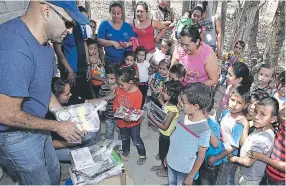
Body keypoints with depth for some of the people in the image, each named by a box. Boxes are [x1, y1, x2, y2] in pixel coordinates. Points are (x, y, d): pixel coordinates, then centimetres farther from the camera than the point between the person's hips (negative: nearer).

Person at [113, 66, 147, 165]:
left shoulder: (137, 94, -27)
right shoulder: (119, 89, -14)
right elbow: (115, 102, -1)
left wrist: (129, 118, -38)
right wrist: (117, 111, -19)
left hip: (133, 122, -5)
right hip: (121, 121, 5)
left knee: (136, 140, 13)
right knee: (124, 138, 27)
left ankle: (142, 155, 38)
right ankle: (126, 152, 53)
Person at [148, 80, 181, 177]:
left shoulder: (172, 110, -33)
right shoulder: (167, 103, -8)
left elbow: (165, 126, -30)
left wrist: (152, 119, -25)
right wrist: (155, 115, -6)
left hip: (167, 136, -8)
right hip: (162, 133, 8)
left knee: (165, 153, 16)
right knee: (161, 151, 28)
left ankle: (167, 170, 41)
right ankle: (162, 165, 52)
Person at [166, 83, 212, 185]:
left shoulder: (204, 130, -30)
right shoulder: (183, 115, -13)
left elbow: (201, 156, -18)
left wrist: (191, 176, -9)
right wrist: (168, 155, 11)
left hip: (185, 169, -5)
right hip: (171, 161, 5)